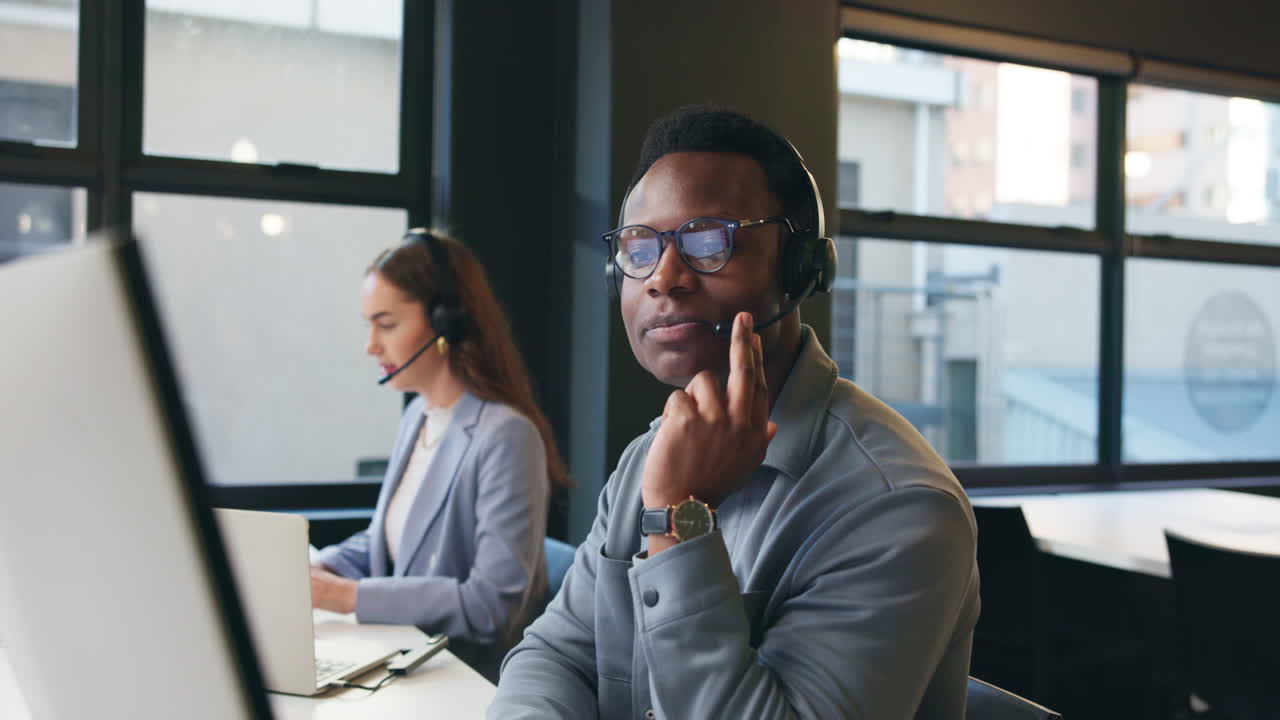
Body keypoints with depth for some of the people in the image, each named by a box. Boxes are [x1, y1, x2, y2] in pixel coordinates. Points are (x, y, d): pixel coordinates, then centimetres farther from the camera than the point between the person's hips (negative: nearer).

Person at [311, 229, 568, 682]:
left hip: (471, 681, -7)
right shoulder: (418, 415, 7)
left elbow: (492, 604, -23)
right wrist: (321, 568, -1)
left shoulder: (506, 435, -20)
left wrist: (350, 595, -22)